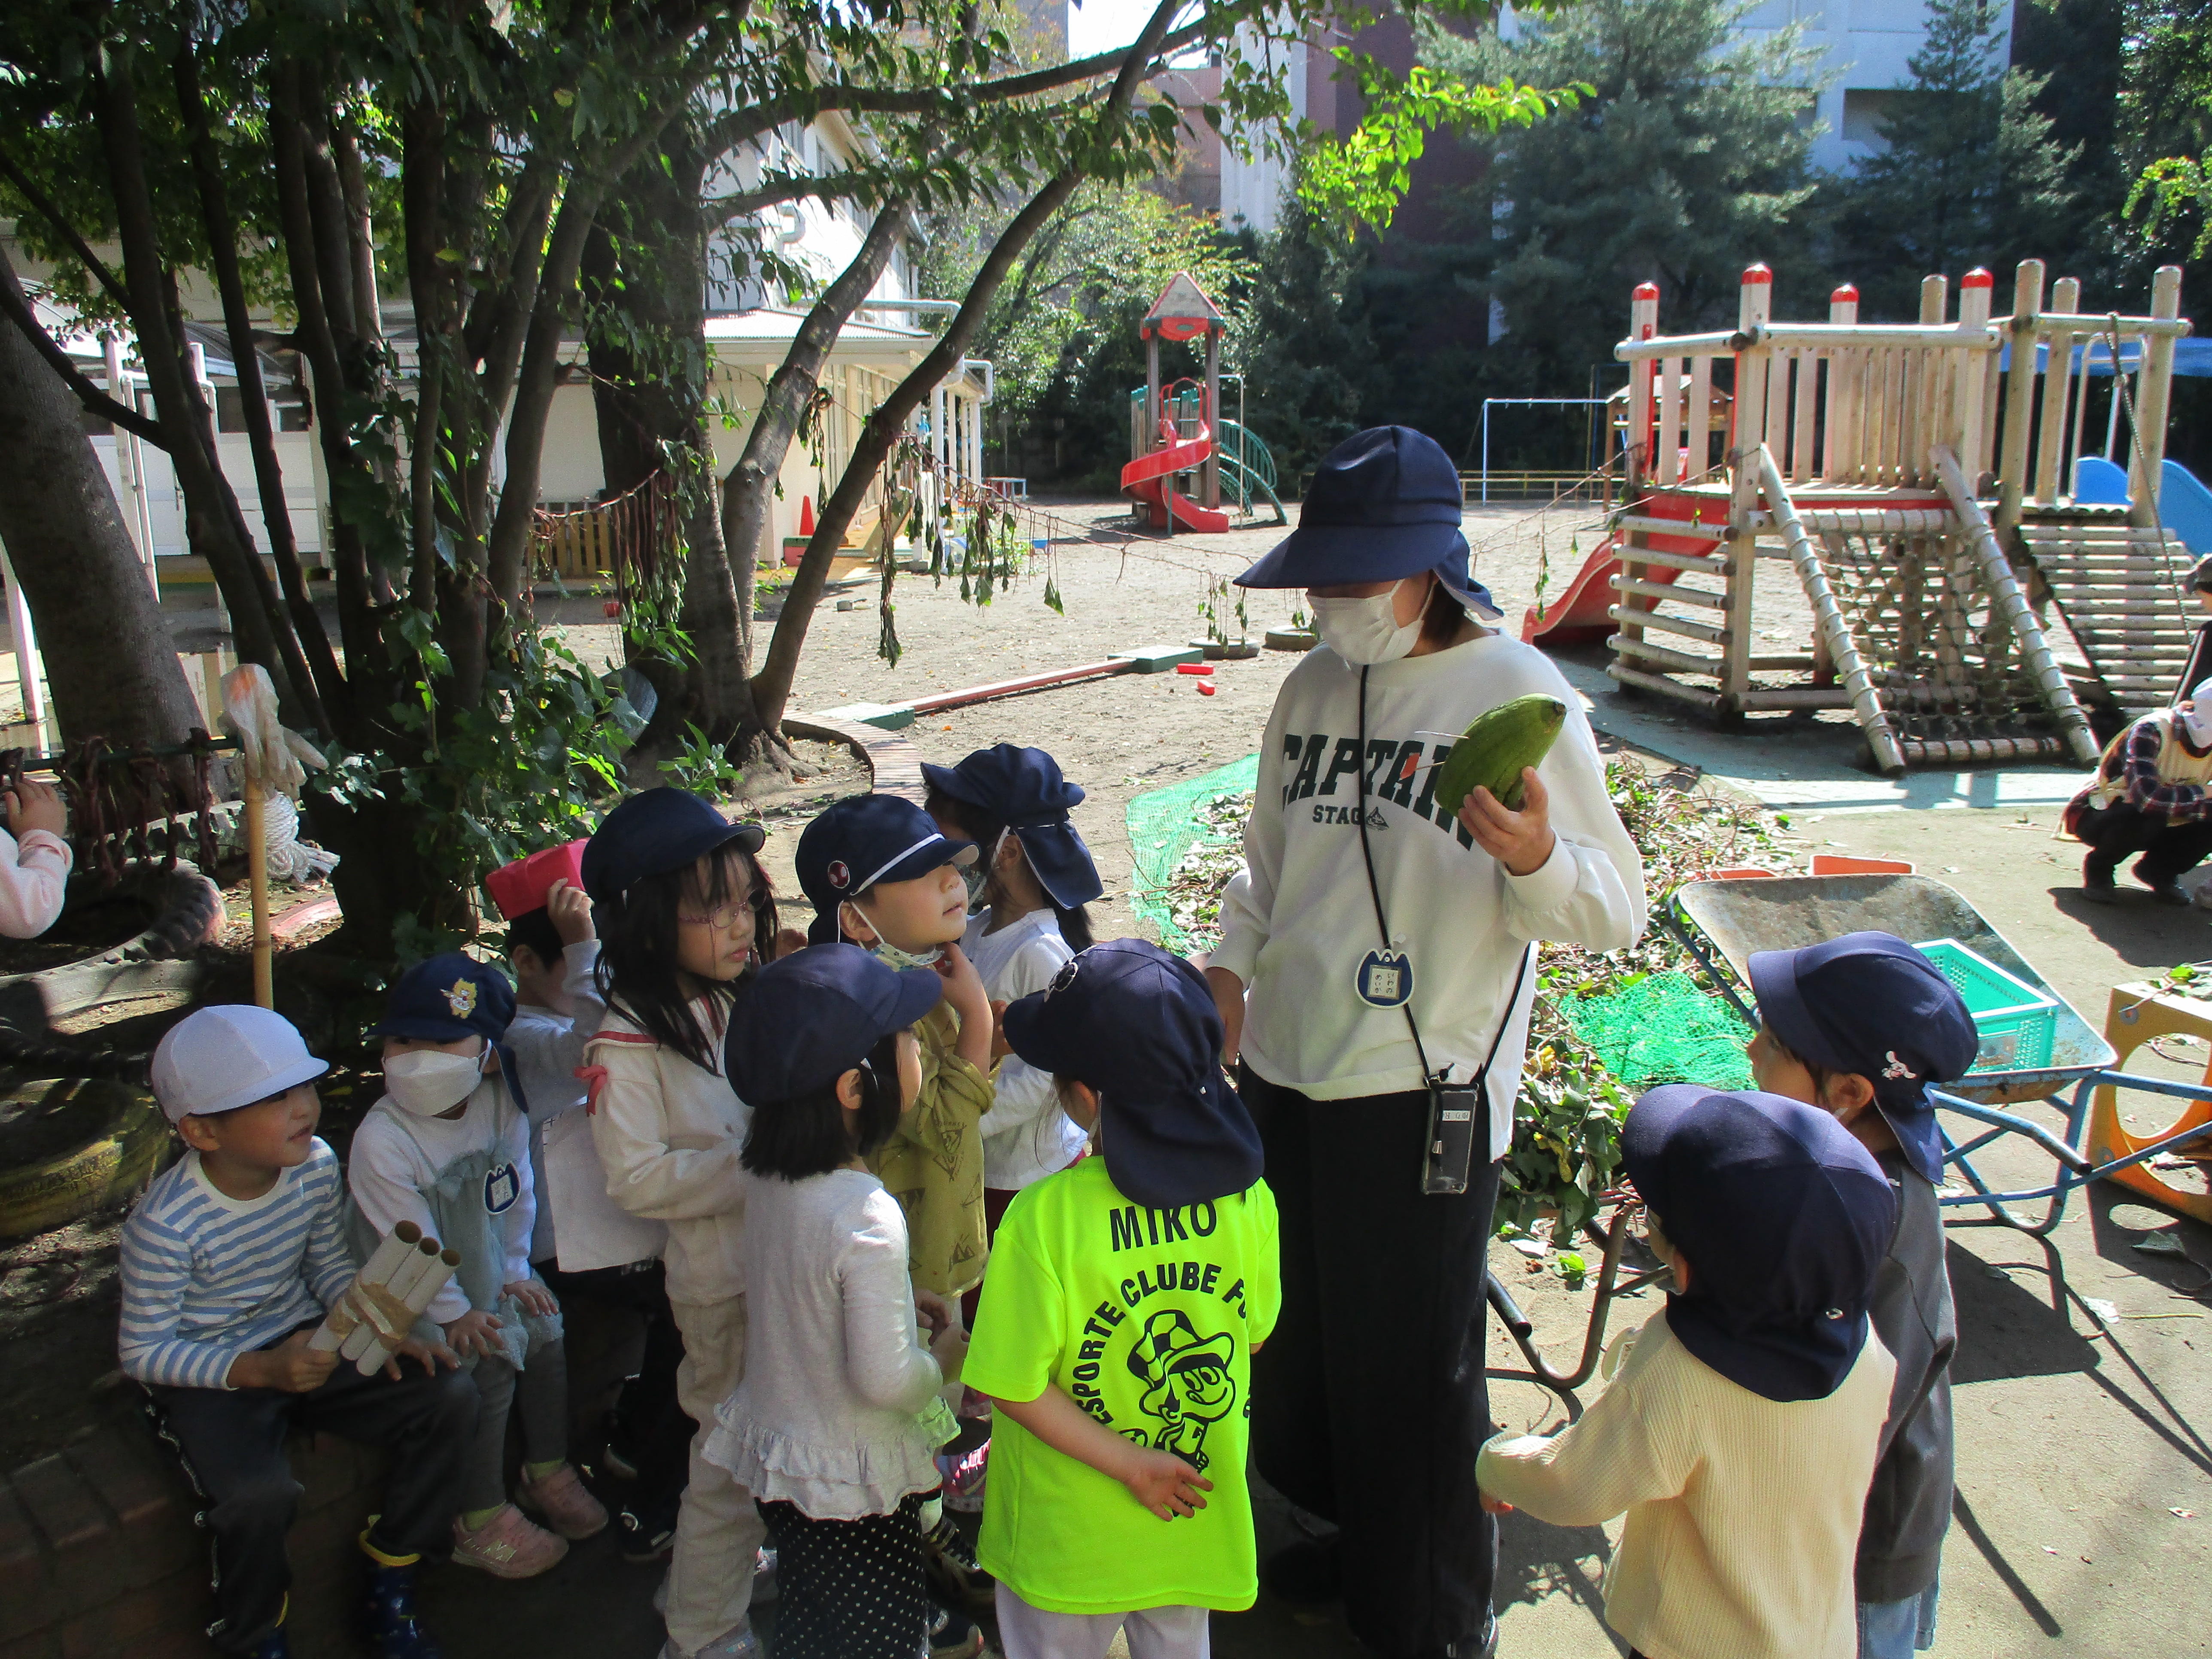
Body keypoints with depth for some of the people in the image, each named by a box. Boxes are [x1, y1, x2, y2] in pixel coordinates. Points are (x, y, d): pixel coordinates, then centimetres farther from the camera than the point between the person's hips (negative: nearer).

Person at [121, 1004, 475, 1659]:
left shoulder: (315, 1166, -9)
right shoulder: (165, 1225, -24)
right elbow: (144, 1351, -15)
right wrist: (260, 1371, -28)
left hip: (305, 1340, 5)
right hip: (209, 1376, -5)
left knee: (451, 1397, -14)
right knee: (259, 1494, -34)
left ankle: (388, 1591, 5)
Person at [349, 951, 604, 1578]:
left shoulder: (502, 1107, -11)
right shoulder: (381, 1140, -28)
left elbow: (518, 1195, 2)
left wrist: (515, 1272, 2)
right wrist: (455, 1313, -17)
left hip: (487, 1271, 6)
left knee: (546, 1335, -3)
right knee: (488, 1366, -17)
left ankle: (548, 1473, 21)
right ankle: (479, 1520, 1)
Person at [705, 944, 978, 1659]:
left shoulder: (768, 1174, -8)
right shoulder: (866, 1215, -32)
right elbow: (886, 1381, -28)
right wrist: (945, 1354, -10)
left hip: (772, 1439, 7)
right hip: (852, 1479, -7)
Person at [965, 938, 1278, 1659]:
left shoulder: (1044, 1218, -28)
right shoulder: (1246, 1194, -16)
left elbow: (1015, 1386, -22)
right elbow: (1253, 1333, -1)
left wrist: (1128, 1462, -13)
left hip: (1070, 1538, -3)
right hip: (1199, 1520, 3)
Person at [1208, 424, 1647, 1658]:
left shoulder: (1518, 693, -12)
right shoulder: (1316, 684, 6)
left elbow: (1616, 911, -13)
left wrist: (1537, 857, -33)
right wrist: (1233, 964, 10)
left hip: (1424, 1092, -6)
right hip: (1285, 1070, 7)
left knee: (1415, 1369, 7)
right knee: (1298, 1334, 21)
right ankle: (1338, 1547, 46)